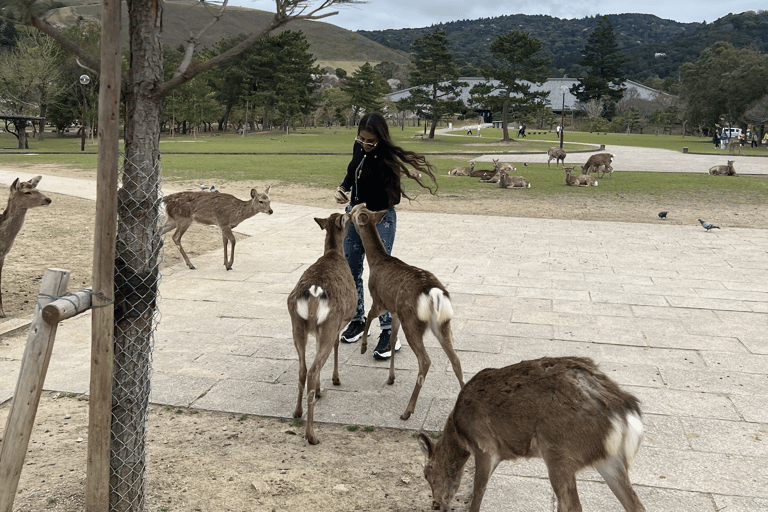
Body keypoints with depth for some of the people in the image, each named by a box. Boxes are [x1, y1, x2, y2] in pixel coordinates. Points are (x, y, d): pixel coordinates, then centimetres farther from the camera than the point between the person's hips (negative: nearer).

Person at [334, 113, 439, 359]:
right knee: (351, 271, 13)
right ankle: (357, 320, 29)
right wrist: (342, 188, -2)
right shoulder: (358, 148, 0)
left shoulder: (388, 157, -21)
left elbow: (393, 198, -21)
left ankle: (389, 333, -3)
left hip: (379, 219, -7)